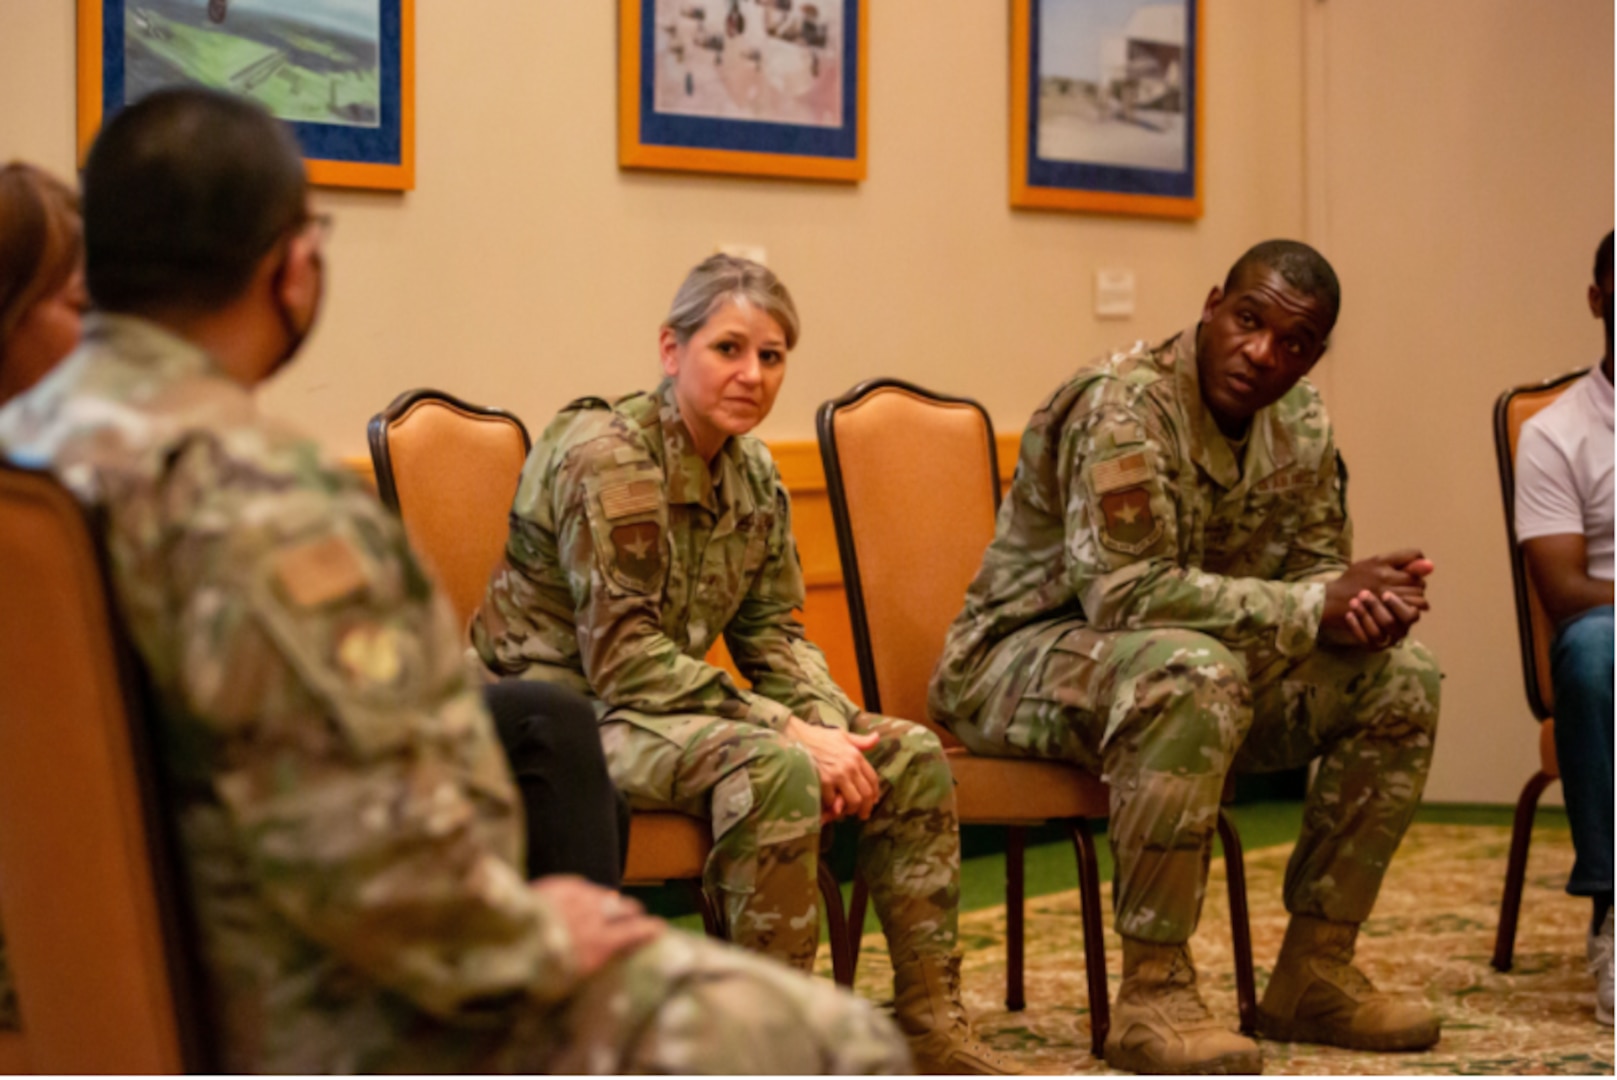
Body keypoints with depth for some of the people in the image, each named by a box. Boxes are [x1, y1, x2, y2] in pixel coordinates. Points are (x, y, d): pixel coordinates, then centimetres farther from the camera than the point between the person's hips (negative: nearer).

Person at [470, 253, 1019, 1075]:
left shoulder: (750, 472, 7)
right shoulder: (607, 457, -19)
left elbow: (773, 632, 10)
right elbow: (622, 658, -24)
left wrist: (830, 728, -12)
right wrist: (791, 731, -27)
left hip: (665, 700, 9)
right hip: (562, 710, -9)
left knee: (912, 756, -2)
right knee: (774, 769, -34)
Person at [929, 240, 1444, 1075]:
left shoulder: (1299, 421, 2)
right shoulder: (1122, 404, -24)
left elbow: (1315, 570, 8)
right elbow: (1125, 592, -33)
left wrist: (1364, 607, -19)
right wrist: (1318, 606, -30)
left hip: (1186, 664, 8)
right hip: (1021, 660, -8)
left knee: (1398, 678, -4)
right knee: (1190, 670, -39)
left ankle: (1314, 974, 1)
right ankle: (1152, 993, -32)